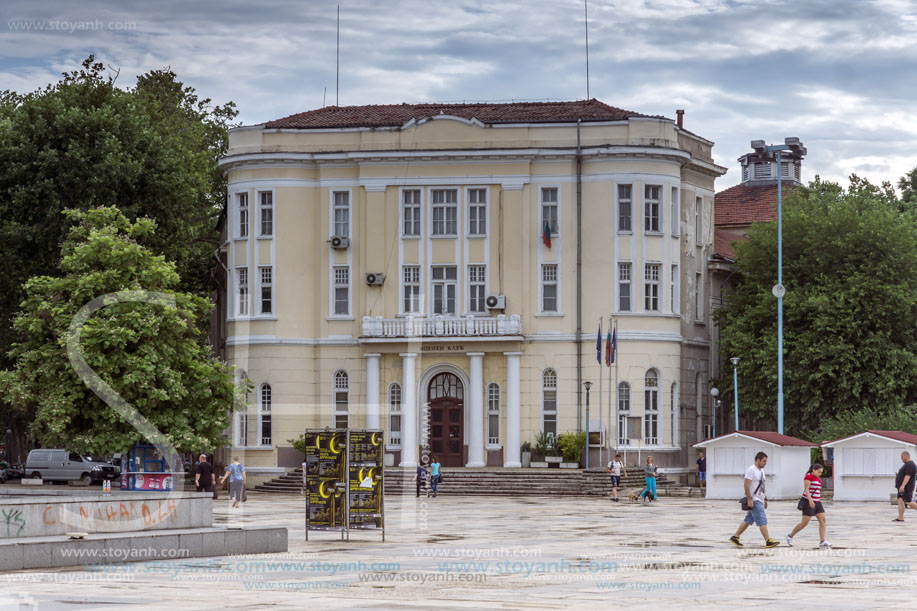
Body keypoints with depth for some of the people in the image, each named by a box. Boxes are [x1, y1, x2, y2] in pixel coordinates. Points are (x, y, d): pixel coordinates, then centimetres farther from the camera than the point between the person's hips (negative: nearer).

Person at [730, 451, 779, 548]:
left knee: (748, 520, 12)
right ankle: (768, 541, -9)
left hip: (759, 499, 10)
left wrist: (765, 499, 22)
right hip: (754, 500, -10)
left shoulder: (761, 470, 16)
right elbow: (747, 485, -19)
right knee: (762, 521, -10)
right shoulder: (751, 470, -14)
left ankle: (735, 537, 19)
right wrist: (749, 500, -23)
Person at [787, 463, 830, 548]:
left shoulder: (818, 478, 16)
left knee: (822, 520, -5)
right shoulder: (808, 477, -10)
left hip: (817, 502, 8)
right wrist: (810, 501, -30)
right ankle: (790, 536, 15)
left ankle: (822, 542, -8)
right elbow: (806, 490, -18)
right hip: (808, 502, -8)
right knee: (804, 523, -3)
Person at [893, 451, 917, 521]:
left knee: (908, 502, -10)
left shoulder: (910, 465, -17)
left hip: (906, 488, -10)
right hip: (902, 487, 10)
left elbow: (907, 476, -26)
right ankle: (900, 518, 0)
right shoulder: (907, 464, 17)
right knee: (900, 501, 3)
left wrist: (903, 485, -33)